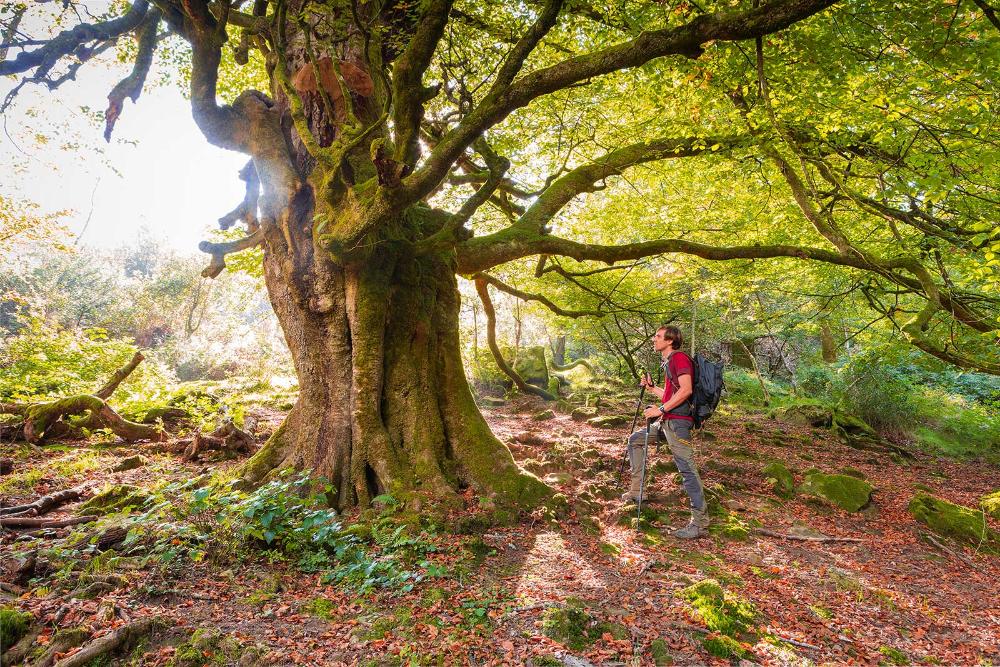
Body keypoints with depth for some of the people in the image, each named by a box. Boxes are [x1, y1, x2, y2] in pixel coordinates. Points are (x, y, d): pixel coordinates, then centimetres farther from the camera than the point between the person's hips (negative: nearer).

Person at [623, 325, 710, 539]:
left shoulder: (680, 358, -8)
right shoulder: (668, 362, 21)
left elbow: (686, 390, -22)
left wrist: (661, 409, -20)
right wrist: (651, 388, 18)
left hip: (677, 421, -11)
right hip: (666, 421, 11)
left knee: (687, 469, -10)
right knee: (635, 439, 17)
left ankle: (699, 523, -6)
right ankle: (636, 492, 20)